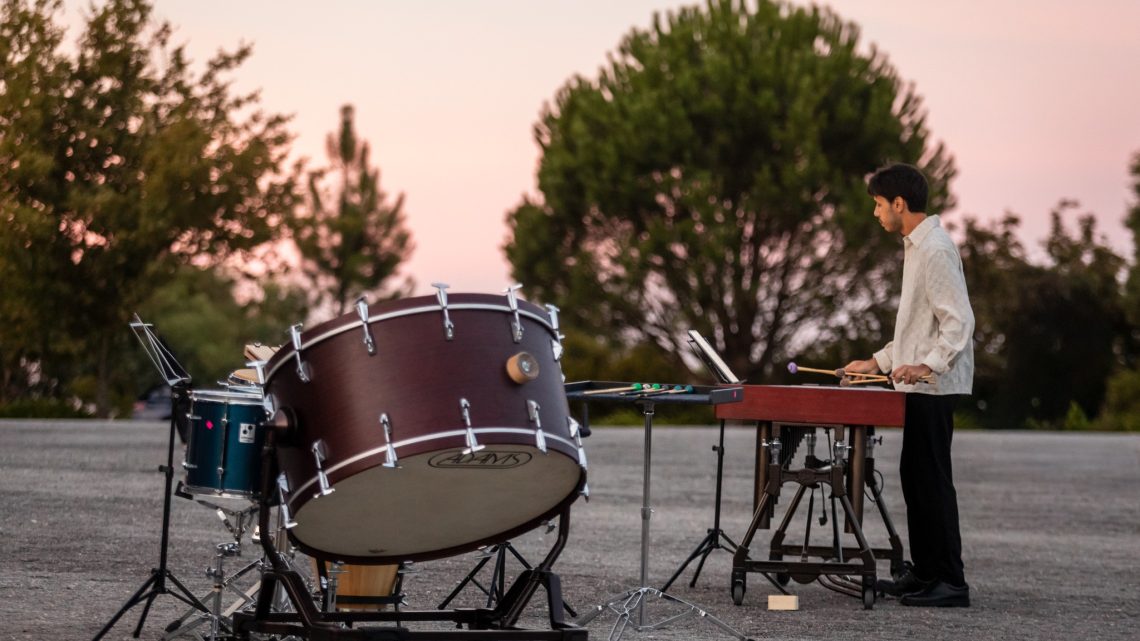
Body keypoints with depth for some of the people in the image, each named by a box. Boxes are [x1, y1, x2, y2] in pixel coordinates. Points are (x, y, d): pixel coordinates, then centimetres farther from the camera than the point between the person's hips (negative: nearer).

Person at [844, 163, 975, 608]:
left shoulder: (936, 250, -15)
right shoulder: (916, 247, 17)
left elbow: (958, 320, -22)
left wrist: (928, 365, -32)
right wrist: (879, 362, 22)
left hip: (934, 387, -10)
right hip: (918, 386, 10)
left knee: (932, 480, -9)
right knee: (914, 476, 13)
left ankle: (950, 583, -6)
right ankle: (923, 572, 19)